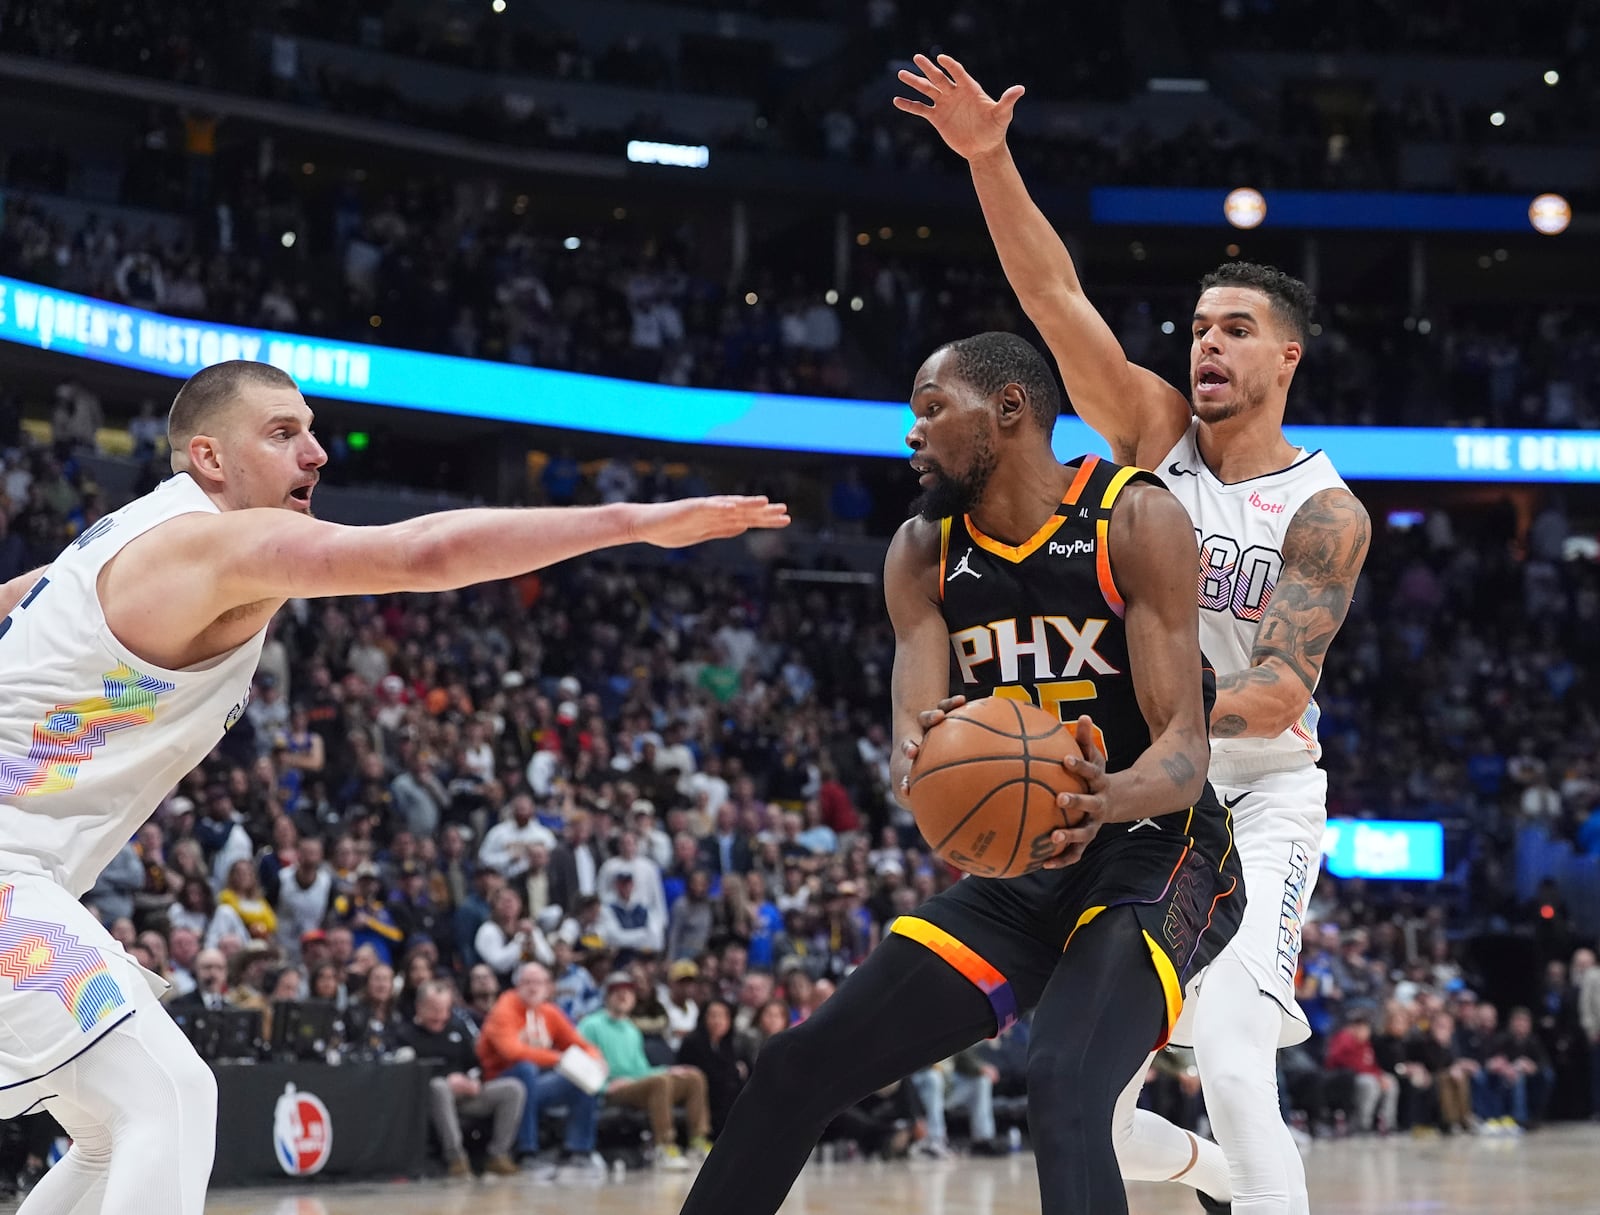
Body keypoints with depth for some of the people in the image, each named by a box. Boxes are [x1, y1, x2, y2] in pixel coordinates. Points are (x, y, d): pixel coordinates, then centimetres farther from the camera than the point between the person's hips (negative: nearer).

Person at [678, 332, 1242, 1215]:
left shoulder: (1134, 520, -14)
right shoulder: (923, 552, 4)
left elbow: (1185, 748, -19)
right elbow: (914, 738, -7)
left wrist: (1109, 798, -43)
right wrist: (922, 771, -33)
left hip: (1154, 852, -7)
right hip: (1020, 869, 7)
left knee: (1063, 1089, -33)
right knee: (798, 1066, 2)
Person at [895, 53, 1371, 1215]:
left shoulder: (1325, 512, -11)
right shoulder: (1154, 431, -1)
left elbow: (1280, 693, -22)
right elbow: (1057, 300, -13)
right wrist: (989, 159, -27)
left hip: (1259, 795, -4)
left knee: (1230, 1053, -28)